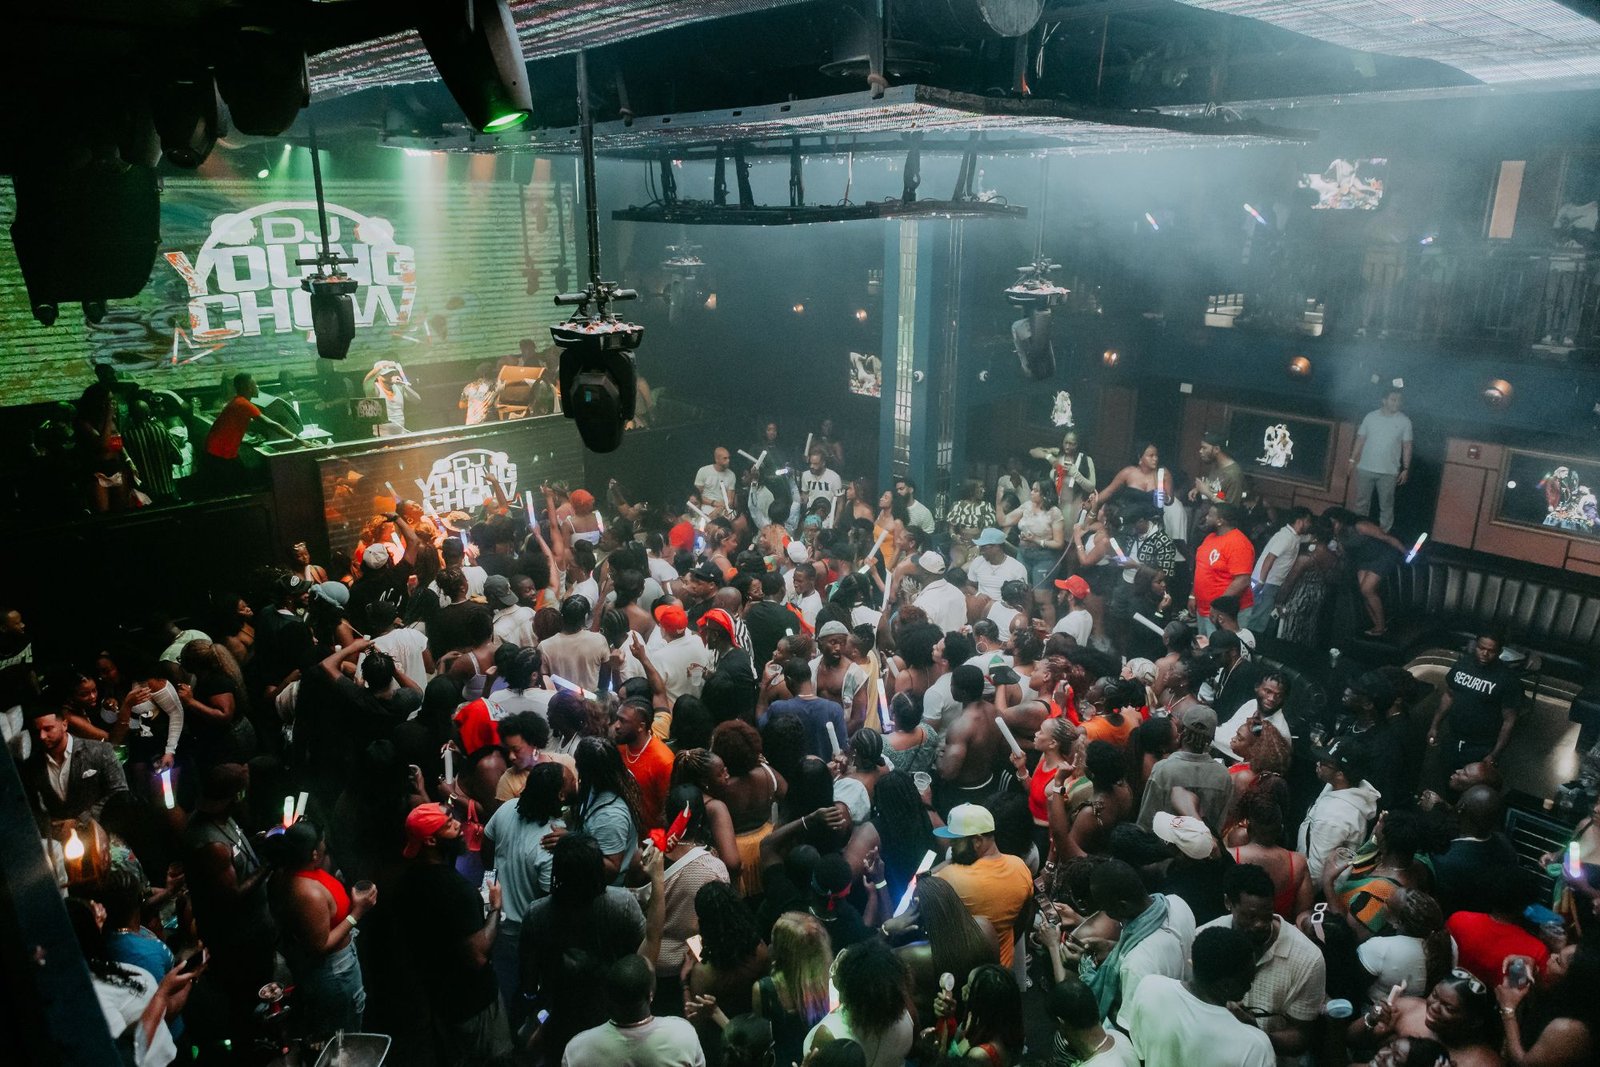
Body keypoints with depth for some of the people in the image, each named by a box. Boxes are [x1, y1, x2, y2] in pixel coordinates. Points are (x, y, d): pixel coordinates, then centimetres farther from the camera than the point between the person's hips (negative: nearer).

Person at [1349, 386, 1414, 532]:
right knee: (1361, 503, 10)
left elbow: (1407, 446, 1)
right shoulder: (1371, 416, 1)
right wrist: (1353, 460, 2)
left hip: (1389, 472, -1)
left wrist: (1406, 469, -3)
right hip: (1365, 468, 1)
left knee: (1386, 505, 5)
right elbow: (1360, 440, 6)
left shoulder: (1404, 421, -1)